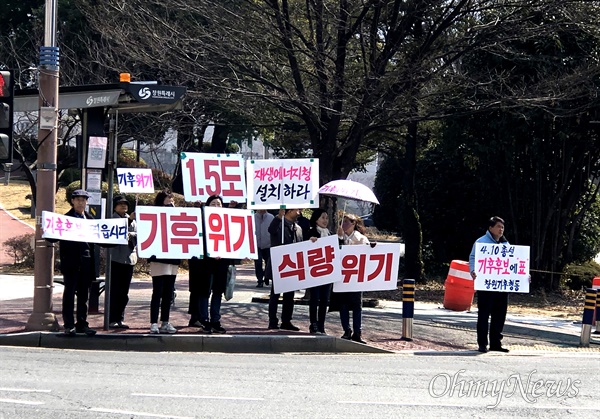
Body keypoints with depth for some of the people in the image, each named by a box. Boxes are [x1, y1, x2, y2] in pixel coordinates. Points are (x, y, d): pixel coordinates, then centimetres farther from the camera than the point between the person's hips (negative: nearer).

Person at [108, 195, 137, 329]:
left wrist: (130, 235, -11)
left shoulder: (132, 220, 15)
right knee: (114, 290, -5)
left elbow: (138, 236, 9)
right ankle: (112, 319, -2)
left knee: (124, 291, 7)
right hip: (115, 258, -5)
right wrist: (129, 221, -21)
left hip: (129, 258, 5)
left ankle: (120, 319, 13)